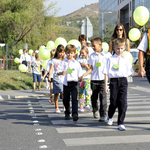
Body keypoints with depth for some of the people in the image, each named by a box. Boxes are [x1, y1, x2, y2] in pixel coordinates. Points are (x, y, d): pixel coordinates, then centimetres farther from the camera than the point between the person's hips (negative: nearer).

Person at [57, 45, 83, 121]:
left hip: (74, 83, -1)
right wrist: (61, 73, -23)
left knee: (74, 99, -13)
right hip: (66, 83, 2)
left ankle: (75, 114, -17)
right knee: (66, 99, 11)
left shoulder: (76, 63, 5)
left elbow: (80, 74, 10)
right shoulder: (63, 63, 4)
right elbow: (58, 72, -2)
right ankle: (67, 113, 29)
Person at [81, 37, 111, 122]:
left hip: (103, 79, -3)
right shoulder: (92, 56, 10)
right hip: (94, 79, 3)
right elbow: (91, 69, 12)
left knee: (103, 97, -11)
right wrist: (84, 75, 3)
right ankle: (95, 111, 34)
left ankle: (103, 115, -6)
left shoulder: (107, 54, 3)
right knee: (94, 96, 11)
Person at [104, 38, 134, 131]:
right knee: (113, 102, 4)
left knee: (123, 102, -6)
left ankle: (121, 123, 1)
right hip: (114, 81, -1)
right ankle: (110, 117, 35)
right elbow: (106, 73, 3)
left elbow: (130, 73, 13)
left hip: (123, 81, 1)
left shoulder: (126, 60, 9)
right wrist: (106, 85, -2)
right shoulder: (110, 59, 4)